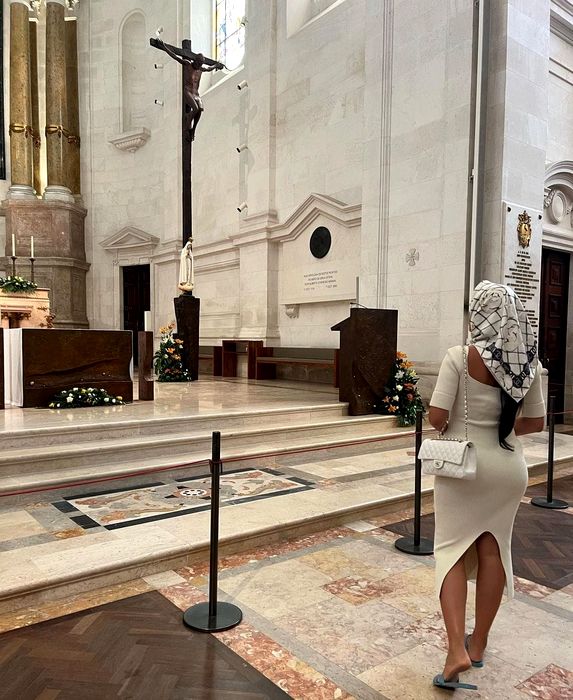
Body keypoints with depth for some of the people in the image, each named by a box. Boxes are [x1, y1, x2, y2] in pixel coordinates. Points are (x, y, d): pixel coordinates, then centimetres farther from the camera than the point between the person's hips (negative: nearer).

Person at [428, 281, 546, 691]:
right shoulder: (528, 362, -2)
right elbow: (536, 422, 5)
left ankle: (457, 650, -1)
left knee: (453, 550, 8)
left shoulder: (460, 357, -16)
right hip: (508, 466, 4)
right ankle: (478, 643, 31)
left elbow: (436, 417, -19)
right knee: (493, 550, 16)